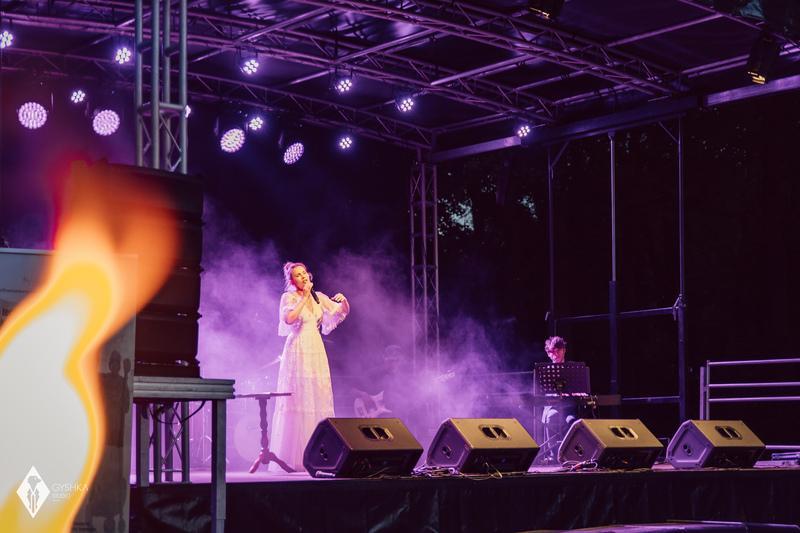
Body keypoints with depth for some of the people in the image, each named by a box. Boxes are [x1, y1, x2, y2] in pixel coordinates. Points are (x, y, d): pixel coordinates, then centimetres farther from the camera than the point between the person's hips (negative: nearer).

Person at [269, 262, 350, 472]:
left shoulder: (319, 297, 14)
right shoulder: (289, 297, 0)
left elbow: (343, 312, 15)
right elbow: (289, 319, -19)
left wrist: (343, 300, -6)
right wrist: (305, 297, -13)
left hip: (316, 352, 5)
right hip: (297, 351, -5)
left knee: (319, 399, 1)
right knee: (298, 399, -9)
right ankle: (293, 457, -6)